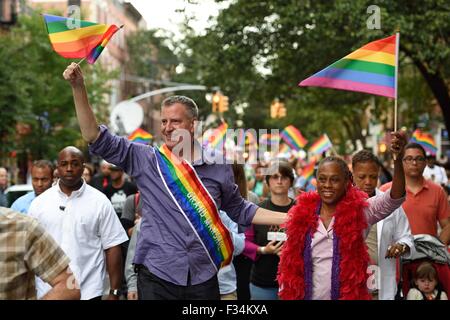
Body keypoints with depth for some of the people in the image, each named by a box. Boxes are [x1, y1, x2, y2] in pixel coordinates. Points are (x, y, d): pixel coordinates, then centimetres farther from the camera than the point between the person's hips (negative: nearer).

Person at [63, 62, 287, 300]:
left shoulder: (218, 167, 4)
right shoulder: (144, 160, 1)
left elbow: (239, 210, 15)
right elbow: (96, 138, -4)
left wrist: (290, 218, 10)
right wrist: (78, 87, -13)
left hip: (203, 279, 1)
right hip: (156, 277, -1)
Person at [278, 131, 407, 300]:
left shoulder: (359, 211, -6)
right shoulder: (301, 215, -2)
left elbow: (395, 198, -20)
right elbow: (289, 265, 4)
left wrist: (398, 159, -34)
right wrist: (286, 295, 1)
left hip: (351, 295, -1)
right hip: (308, 295, 1)